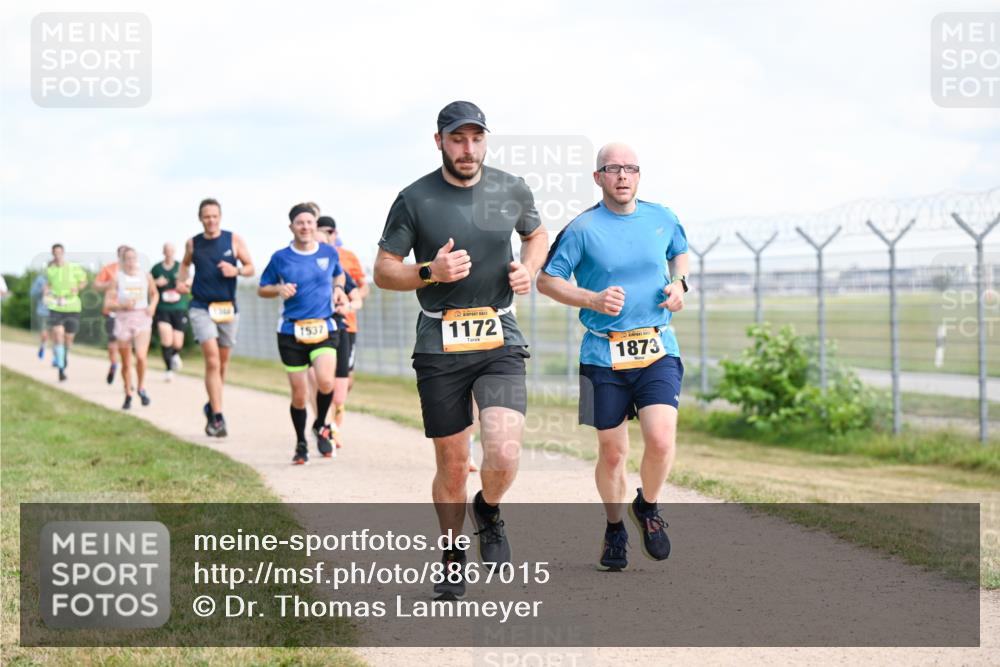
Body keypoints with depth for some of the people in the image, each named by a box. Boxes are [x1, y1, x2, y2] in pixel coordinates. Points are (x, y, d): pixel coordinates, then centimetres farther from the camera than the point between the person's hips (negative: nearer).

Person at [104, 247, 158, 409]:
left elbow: (155, 293, 22)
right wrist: (123, 305, -18)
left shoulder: (145, 276, 4)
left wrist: (152, 305, 2)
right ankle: (128, 395, 25)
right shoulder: (117, 278, -1)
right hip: (123, 319, 0)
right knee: (126, 363, 8)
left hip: (142, 319, 0)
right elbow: (108, 304, -2)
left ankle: (141, 387, 4)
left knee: (141, 356, -20)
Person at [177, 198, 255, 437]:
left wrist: (236, 270, -16)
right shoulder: (193, 243, 3)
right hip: (201, 308, -2)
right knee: (212, 360, -15)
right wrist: (181, 280, 4)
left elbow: (250, 268, 4)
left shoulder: (234, 240, 0)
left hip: (228, 308, 2)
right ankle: (217, 417, -16)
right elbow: (185, 263, 22)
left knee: (222, 362, 12)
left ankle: (211, 406, 34)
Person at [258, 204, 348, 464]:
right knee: (299, 394, 2)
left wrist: (338, 289, 5)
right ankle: (301, 444, 24)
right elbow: (262, 289, 10)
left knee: (325, 381, -24)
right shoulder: (280, 258, 1)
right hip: (291, 331, 0)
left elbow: (339, 275, 26)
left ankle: (320, 426, 5)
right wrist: (279, 289, -10)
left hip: (324, 328, 0)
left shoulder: (329, 253, 5)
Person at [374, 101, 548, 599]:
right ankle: (453, 555, 30)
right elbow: (383, 271, 1)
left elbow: (537, 234, 24)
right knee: (452, 467, 5)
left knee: (503, 456, -17)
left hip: (499, 340, 1)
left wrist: (528, 269, 3)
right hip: (439, 347, -1)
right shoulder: (415, 199, -3)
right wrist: (430, 273, -17)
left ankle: (488, 512, 17)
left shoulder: (512, 190, 4)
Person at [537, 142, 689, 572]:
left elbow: (680, 252, 27)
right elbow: (546, 279, -1)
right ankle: (614, 529, 30)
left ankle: (648, 508, 14)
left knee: (661, 440, -16)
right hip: (604, 355, -1)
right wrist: (594, 300, -15)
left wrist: (678, 283, 7)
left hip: (658, 350, 2)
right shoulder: (583, 228, -4)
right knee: (612, 452, 4)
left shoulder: (662, 219, 7)